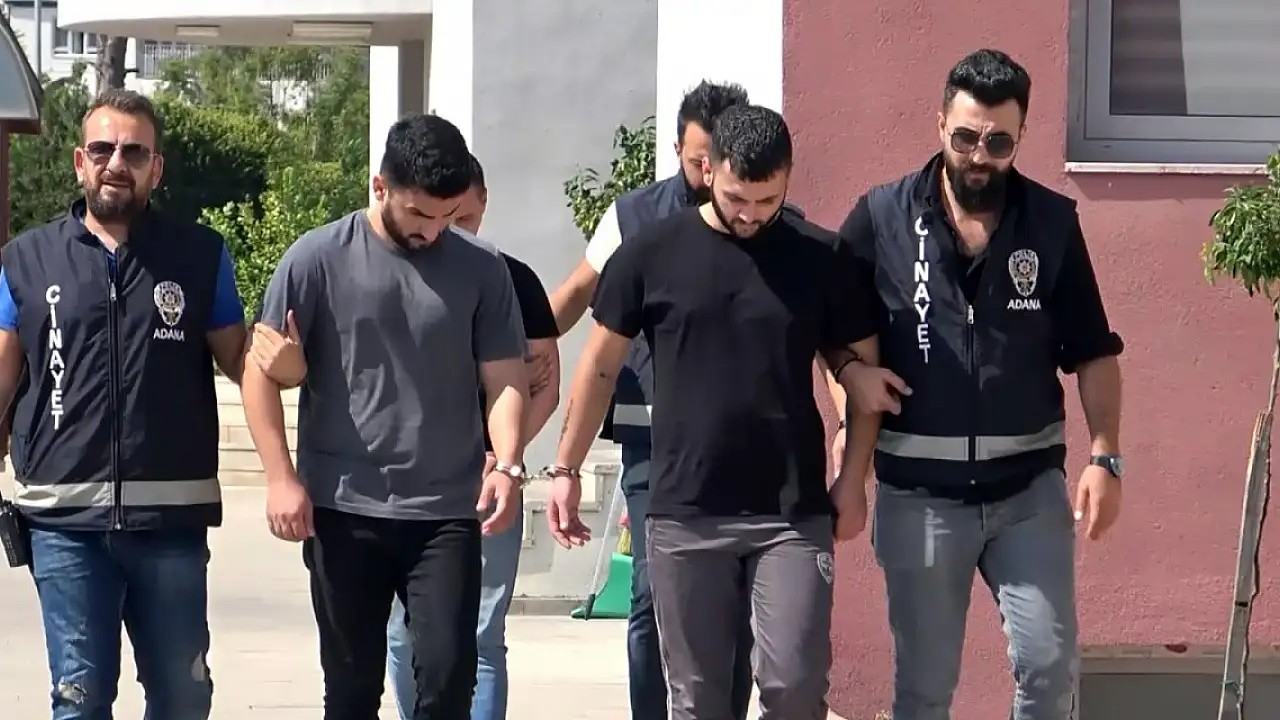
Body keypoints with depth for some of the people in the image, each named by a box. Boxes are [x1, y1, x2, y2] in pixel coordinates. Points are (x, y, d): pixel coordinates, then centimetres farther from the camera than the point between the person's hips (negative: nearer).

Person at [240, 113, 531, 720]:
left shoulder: (481, 269, 3)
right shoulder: (319, 259, -3)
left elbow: (505, 379, 3)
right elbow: (262, 371, 0)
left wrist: (507, 465, -14)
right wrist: (281, 478, -7)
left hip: (447, 514, 1)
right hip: (342, 511, -1)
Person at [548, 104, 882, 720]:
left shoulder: (821, 259, 0)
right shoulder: (653, 253, -1)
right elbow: (601, 365, 8)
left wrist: (852, 483, 0)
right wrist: (566, 468, 6)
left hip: (793, 514, 0)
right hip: (684, 513, 1)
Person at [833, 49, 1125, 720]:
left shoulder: (1054, 223, 0)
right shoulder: (881, 216, -3)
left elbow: (1093, 352, 4)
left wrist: (1104, 458, -5)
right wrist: (851, 369, -11)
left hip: (1030, 487, 1)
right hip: (920, 495, -1)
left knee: (1050, 665, -4)